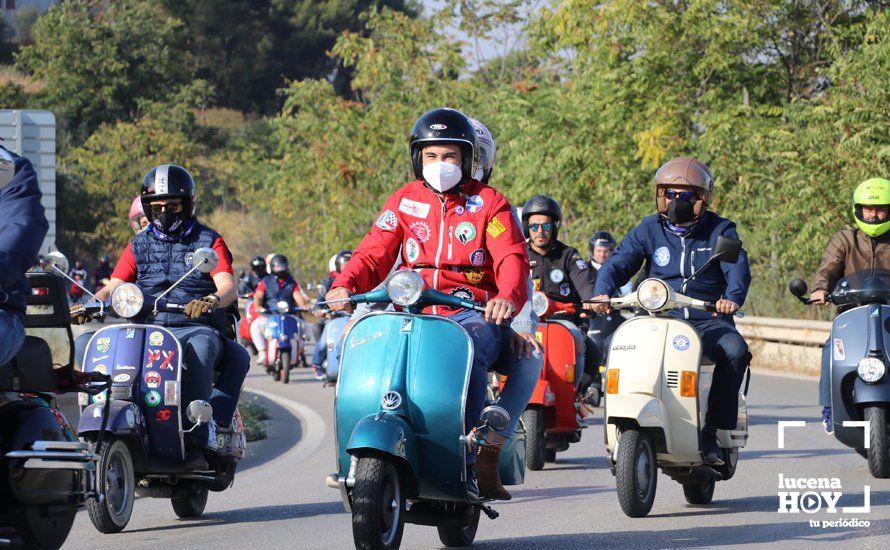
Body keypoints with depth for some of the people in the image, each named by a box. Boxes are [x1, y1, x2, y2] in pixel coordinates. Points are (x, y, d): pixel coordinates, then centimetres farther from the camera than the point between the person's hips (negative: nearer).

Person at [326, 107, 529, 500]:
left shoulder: (488, 203, 7)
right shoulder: (404, 201, 15)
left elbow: (511, 257, -7)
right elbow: (374, 253, 5)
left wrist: (508, 296, -30)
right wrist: (345, 286, -17)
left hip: (472, 313, -3)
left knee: (467, 351, -37)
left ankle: (464, 463, -36)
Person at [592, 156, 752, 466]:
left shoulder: (720, 230, 6)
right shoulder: (649, 230, 11)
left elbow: (738, 268, -9)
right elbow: (618, 263, 2)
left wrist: (732, 298, -32)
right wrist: (603, 291, -21)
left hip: (708, 321, -1)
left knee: (735, 350, -32)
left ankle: (714, 432, -26)